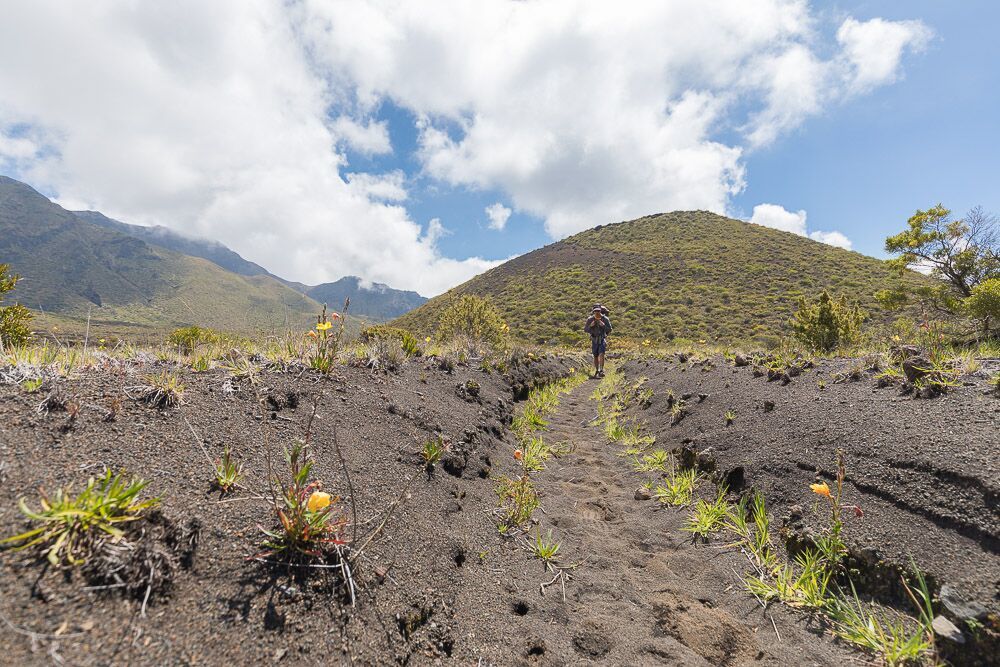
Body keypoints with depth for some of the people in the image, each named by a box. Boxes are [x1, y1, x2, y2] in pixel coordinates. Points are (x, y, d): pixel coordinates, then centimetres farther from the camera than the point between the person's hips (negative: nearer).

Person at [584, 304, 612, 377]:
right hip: (594, 340, 2)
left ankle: (601, 371, -23)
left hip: (602, 339, -2)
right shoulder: (590, 319, -11)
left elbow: (609, 330, -9)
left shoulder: (605, 319, -14)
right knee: (595, 357, 9)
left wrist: (603, 325, -27)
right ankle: (596, 371, 23)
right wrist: (590, 326, -26)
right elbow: (585, 330, -6)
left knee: (601, 354, -21)